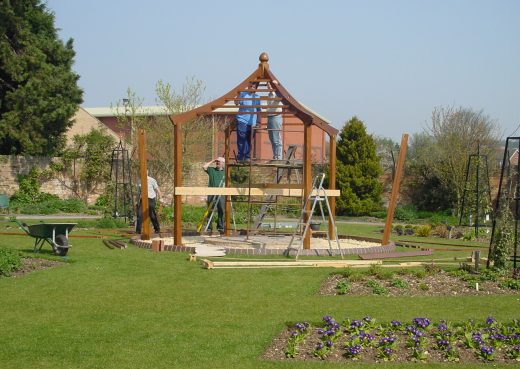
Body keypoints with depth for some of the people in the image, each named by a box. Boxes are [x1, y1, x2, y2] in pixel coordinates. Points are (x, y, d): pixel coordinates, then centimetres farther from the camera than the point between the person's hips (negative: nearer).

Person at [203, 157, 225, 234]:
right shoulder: (211, 170, 14)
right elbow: (204, 167, -2)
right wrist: (212, 161, 5)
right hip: (211, 192, 0)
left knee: (221, 210, -2)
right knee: (210, 210, -1)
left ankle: (220, 227, 3)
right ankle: (209, 227, 1)